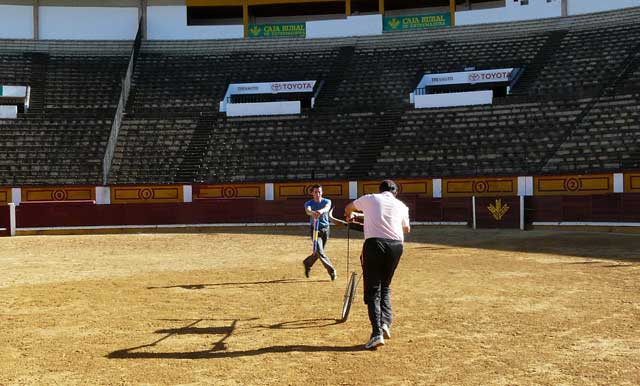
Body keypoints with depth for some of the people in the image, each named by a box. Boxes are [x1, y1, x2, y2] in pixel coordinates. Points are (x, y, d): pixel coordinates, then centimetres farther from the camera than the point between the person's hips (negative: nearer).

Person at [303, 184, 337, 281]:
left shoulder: (327, 201, -1)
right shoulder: (309, 203, -3)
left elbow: (327, 208, -26)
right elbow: (307, 210, -27)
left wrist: (321, 211, -51)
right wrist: (313, 213, -53)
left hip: (325, 229, 2)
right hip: (315, 229, -2)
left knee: (318, 252, 11)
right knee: (319, 252, -14)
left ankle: (307, 263, 37)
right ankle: (331, 270, -7)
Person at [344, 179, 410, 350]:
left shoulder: (370, 199, 13)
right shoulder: (401, 206, 18)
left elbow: (349, 207, 34)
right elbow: (407, 229, 35)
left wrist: (349, 216, 57)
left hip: (374, 243, -3)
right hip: (396, 245, 3)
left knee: (372, 290, -1)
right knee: (385, 287, 21)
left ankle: (377, 333, -12)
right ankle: (385, 322, 3)